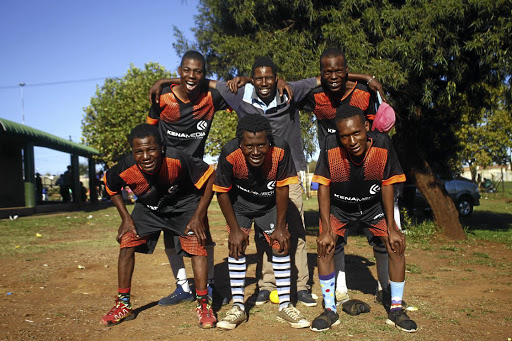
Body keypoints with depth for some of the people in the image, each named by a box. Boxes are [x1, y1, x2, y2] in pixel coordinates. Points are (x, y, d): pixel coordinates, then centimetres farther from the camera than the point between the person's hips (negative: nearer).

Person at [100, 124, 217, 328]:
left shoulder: (177, 160, -39)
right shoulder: (126, 169, -30)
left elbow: (209, 176, -24)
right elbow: (111, 187, -4)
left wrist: (199, 216, -24)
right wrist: (125, 218, -9)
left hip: (184, 204, -2)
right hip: (148, 208, 3)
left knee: (196, 243, -20)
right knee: (127, 242, -7)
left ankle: (203, 304, -6)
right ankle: (123, 305, 9)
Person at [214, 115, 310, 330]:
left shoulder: (280, 150, -33)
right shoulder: (229, 154, -34)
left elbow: (282, 188, -19)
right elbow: (222, 193, -18)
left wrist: (280, 227, -14)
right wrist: (235, 229, -15)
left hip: (270, 205, 1)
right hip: (239, 203, -1)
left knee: (281, 244, -4)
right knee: (236, 246, -10)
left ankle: (285, 306, 9)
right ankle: (238, 308, 3)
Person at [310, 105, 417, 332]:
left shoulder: (382, 144, -27)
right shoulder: (331, 146, -30)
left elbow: (387, 185, -15)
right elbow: (324, 186, -19)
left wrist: (391, 227, -14)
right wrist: (327, 229, -21)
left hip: (373, 205, 1)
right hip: (338, 206, -1)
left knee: (396, 245, -9)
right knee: (324, 246, -16)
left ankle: (396, 309, 10)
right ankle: (330, 310, 2)